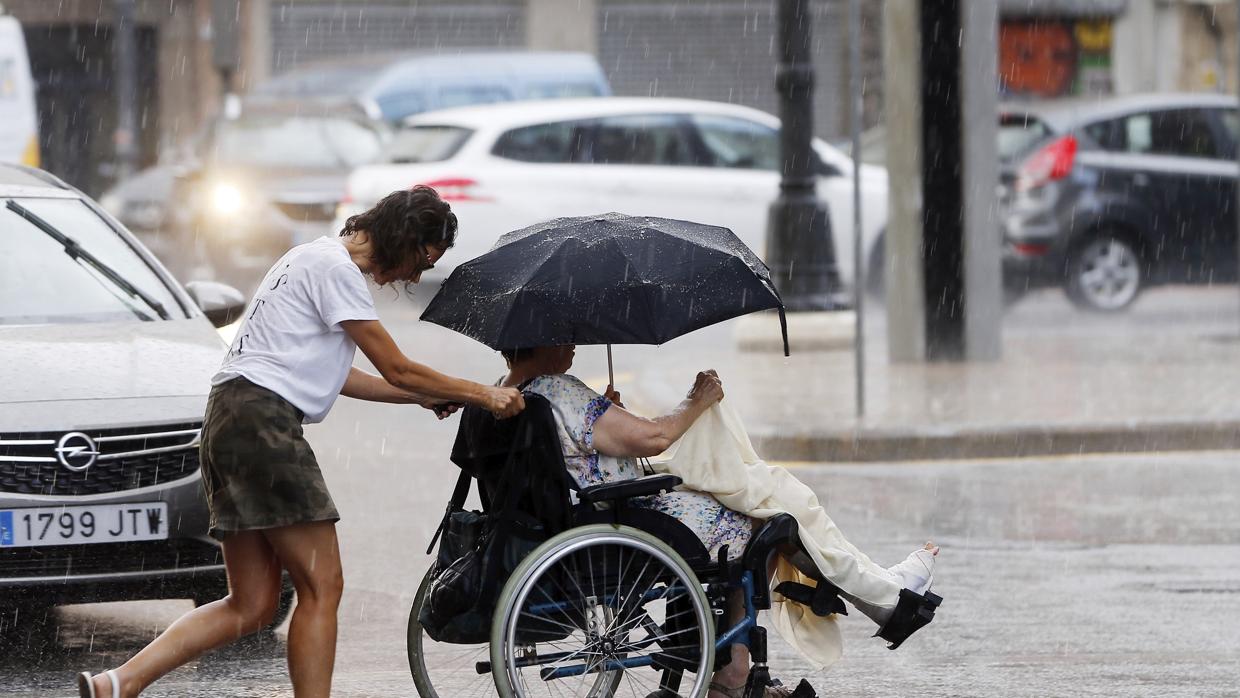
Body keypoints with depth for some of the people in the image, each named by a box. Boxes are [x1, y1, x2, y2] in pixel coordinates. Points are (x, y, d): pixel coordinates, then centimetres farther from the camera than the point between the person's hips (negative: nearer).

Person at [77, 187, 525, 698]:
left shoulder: (318, 260, 25)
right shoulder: (335, 267, -8)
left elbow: (339, 378, 33)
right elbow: (398, 370, -5)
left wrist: (423, 397, 31)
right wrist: (482, 396, 5)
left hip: (230, 422, 10)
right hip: (263, 419, -10)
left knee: (252, 606, 6)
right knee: (322, 585, -8)